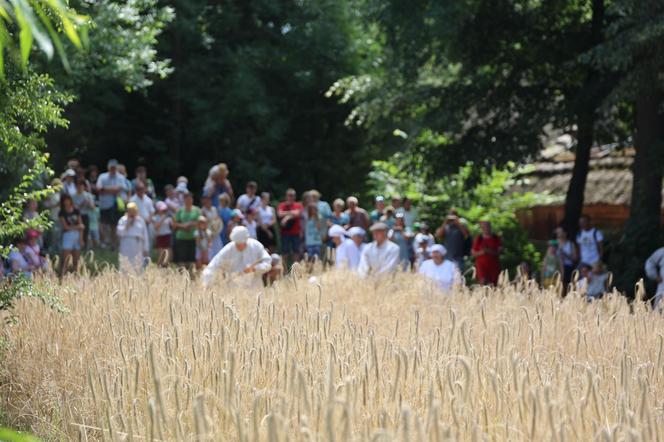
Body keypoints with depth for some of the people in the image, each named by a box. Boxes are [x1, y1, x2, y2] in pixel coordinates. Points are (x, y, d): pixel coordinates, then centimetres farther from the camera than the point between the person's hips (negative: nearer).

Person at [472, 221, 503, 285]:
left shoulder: (496, 238, 6)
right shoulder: (478, 239, 4)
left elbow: (500, 251, 1)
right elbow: (473, 253, 6)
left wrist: (491, 251, -15)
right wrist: (481, 252, -15)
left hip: (494, 265, 2)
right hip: (482, 265, -2)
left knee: (493, 284, -1)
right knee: (483, 283, -17)